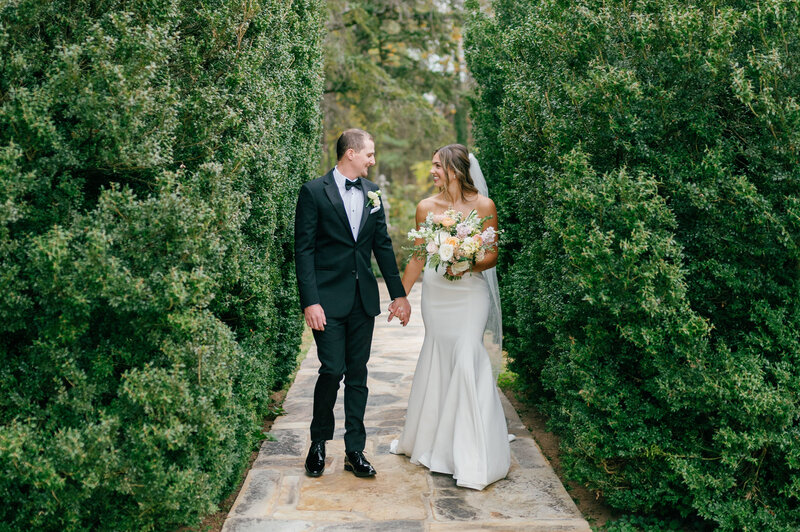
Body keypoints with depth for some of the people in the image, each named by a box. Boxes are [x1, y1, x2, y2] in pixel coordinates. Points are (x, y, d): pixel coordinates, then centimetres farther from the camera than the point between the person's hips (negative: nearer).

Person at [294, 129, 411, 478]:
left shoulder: (372, 192, 10)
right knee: (332, 371, -7)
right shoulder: (314, 191, -5)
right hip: (328, 299, -5)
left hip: (364, 298, 5)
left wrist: (399, 293, 12)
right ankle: (318, 443, 17)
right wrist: (310, 301, -16)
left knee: (357, 374, 8)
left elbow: (383, 245, 14)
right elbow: (304, 250, -8)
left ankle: (354, 451, 17)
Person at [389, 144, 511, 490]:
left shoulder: (484, 206, -5)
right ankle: (428, 439, 29)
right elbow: (418, 257, 10)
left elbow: (493, 255, -1)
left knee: (467, 360, -10)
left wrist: (469, 266, -21)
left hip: (470, 294, -3)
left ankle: (474, 459, 0)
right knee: (436, 361, 9)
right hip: (435, 293, 3)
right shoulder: (426, 207, 3)